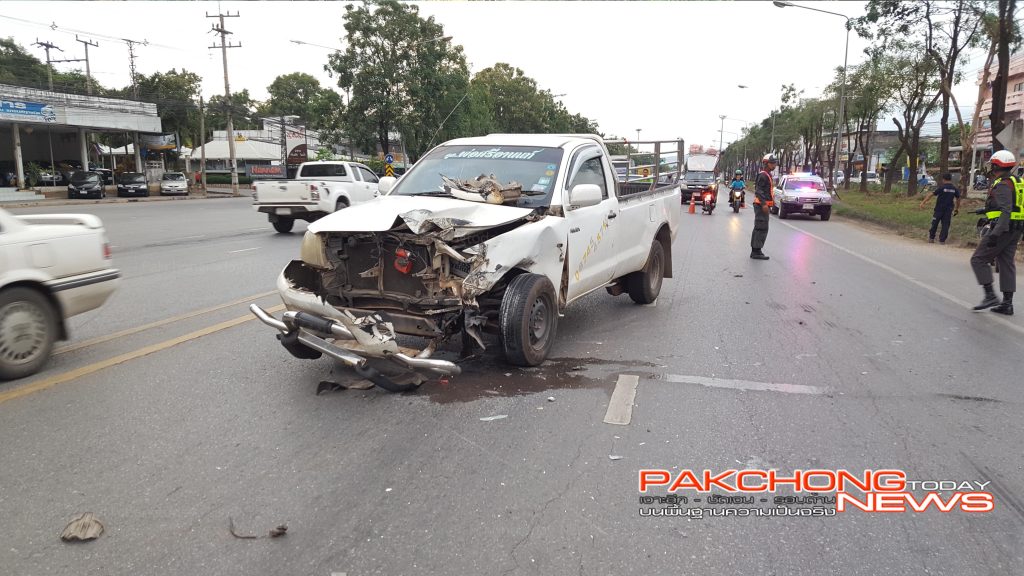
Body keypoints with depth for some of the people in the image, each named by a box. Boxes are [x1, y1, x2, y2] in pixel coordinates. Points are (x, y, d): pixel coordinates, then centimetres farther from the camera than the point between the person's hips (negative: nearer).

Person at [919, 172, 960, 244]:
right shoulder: (954, 189, 3)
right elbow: (958, 199, 10)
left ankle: (931, 238, 13)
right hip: (948, 210, 3)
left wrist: (923, 202, -14)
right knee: (945, 225, 6)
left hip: (939, 209, -3)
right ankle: (942, 240, 4)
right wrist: (957, 208, 22)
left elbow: (931, 195, -14)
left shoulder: (941, 188, -9)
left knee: (935, 224, 9)